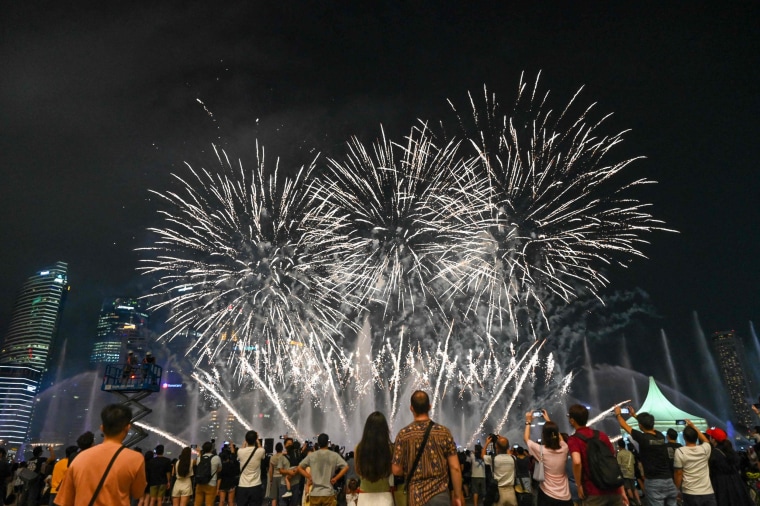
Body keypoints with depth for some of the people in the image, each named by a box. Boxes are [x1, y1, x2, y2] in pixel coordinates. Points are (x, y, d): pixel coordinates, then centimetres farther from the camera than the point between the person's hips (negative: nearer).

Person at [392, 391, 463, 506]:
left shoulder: (403, 434, -6)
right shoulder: (444, 432, -4)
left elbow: (396, 470, -3)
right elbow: (455, 467, -4)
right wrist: (457, 495, 5)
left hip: (416, 496, 0)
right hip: (440, 493, 0)